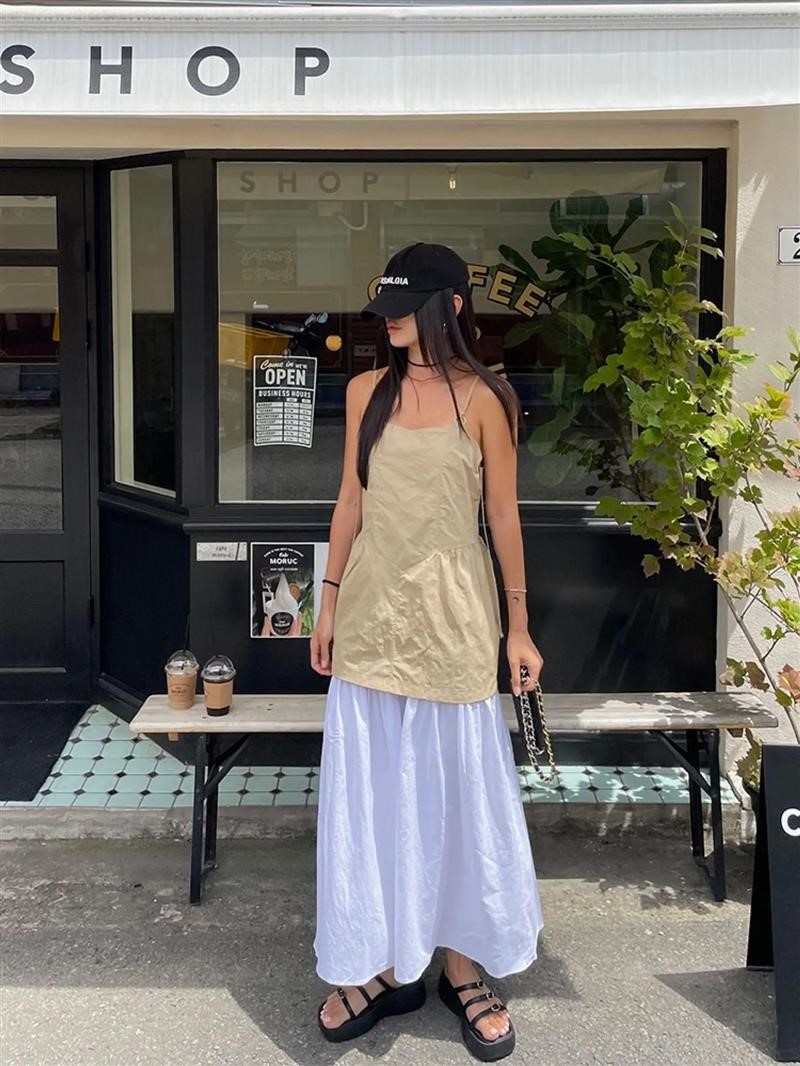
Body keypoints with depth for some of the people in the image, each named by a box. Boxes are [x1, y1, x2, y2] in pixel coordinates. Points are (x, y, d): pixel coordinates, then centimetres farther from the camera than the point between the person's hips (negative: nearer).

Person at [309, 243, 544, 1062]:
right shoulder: (366, 392, 5)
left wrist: (518, 625, -2)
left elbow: (503, 515, -3)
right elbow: (350, 501, 10)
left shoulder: (482, 399, -5)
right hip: (372, 610, 4)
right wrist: (330, 600, 10)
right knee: (370, 793, 8)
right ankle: (385, 964, 22)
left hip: (452, 614, -3)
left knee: (456, 791, 6)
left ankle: (461, 968, 20)